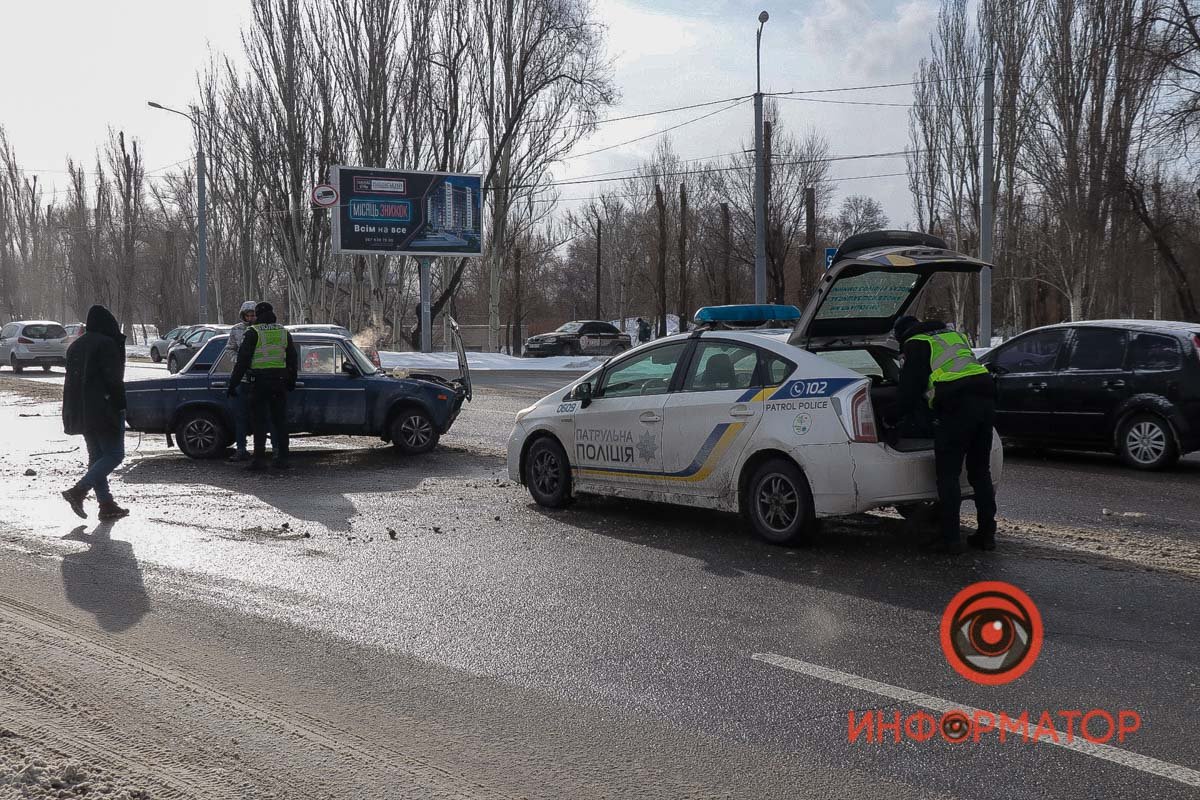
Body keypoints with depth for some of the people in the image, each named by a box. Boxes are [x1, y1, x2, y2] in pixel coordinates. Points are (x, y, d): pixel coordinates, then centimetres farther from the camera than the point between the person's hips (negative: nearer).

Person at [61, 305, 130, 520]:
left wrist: (72, 415, 20)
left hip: (81, 411, 9)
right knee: (114, 454, -4)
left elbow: (72, 379, 17)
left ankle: (106, 504, 9)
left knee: (96, 456, 11)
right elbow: (113, 379, -18)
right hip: (104, 411, -9)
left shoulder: (76, 346, 14)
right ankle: (78, 491, -15)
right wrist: (120, 404, -12)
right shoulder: (107, 344, -11)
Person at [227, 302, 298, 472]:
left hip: (260, 381, -4)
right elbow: (293, 359, 17)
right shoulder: (284, 332, 11)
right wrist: (291, 381, 27)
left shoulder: (253, 333, -4)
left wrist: (233, 383, -3)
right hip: (280, 381, 4)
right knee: (280, 420, 9)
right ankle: (282, 459, 11)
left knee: (260, 421, -1)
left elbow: (242, 360, -7)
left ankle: (259, 459, -3)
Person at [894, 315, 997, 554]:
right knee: (980, 471, 16)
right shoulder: (954, 335, 31)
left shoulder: (915, 344, 9)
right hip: (985, 399, 7)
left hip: (956, 405, -7)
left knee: (948, 474, -1)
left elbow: (910, 384, 6)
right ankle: (987, 534, 19)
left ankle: (951, 539, -3)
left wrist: (904, 415, 19)